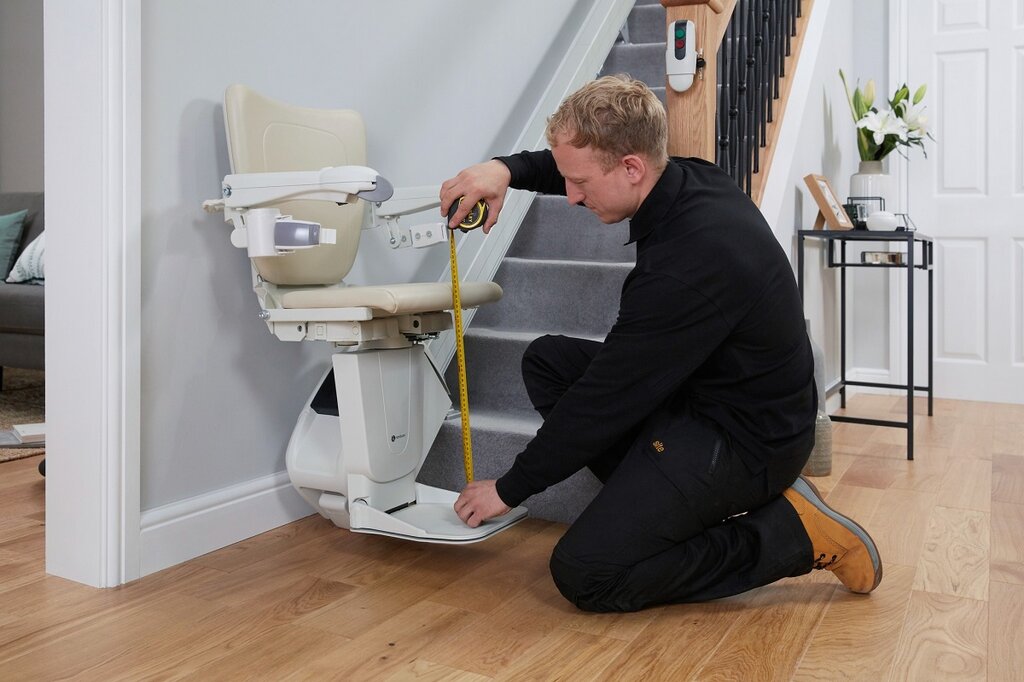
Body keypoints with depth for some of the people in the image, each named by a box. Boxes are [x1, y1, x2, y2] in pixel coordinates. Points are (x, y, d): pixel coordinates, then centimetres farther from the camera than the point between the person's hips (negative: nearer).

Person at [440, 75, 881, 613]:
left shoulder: (691, 259, -31)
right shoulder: (689, 179, -4)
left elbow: (608, 397, -23)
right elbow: (575, 162, 16)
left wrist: (510, 489, -10)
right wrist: (506, 169, -5)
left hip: (748, 441, -9)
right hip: (701, 387, 9)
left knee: (583, 576, -15)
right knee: (547, 362, 7)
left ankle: (791, 530, -4)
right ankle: (669, 499, 5)